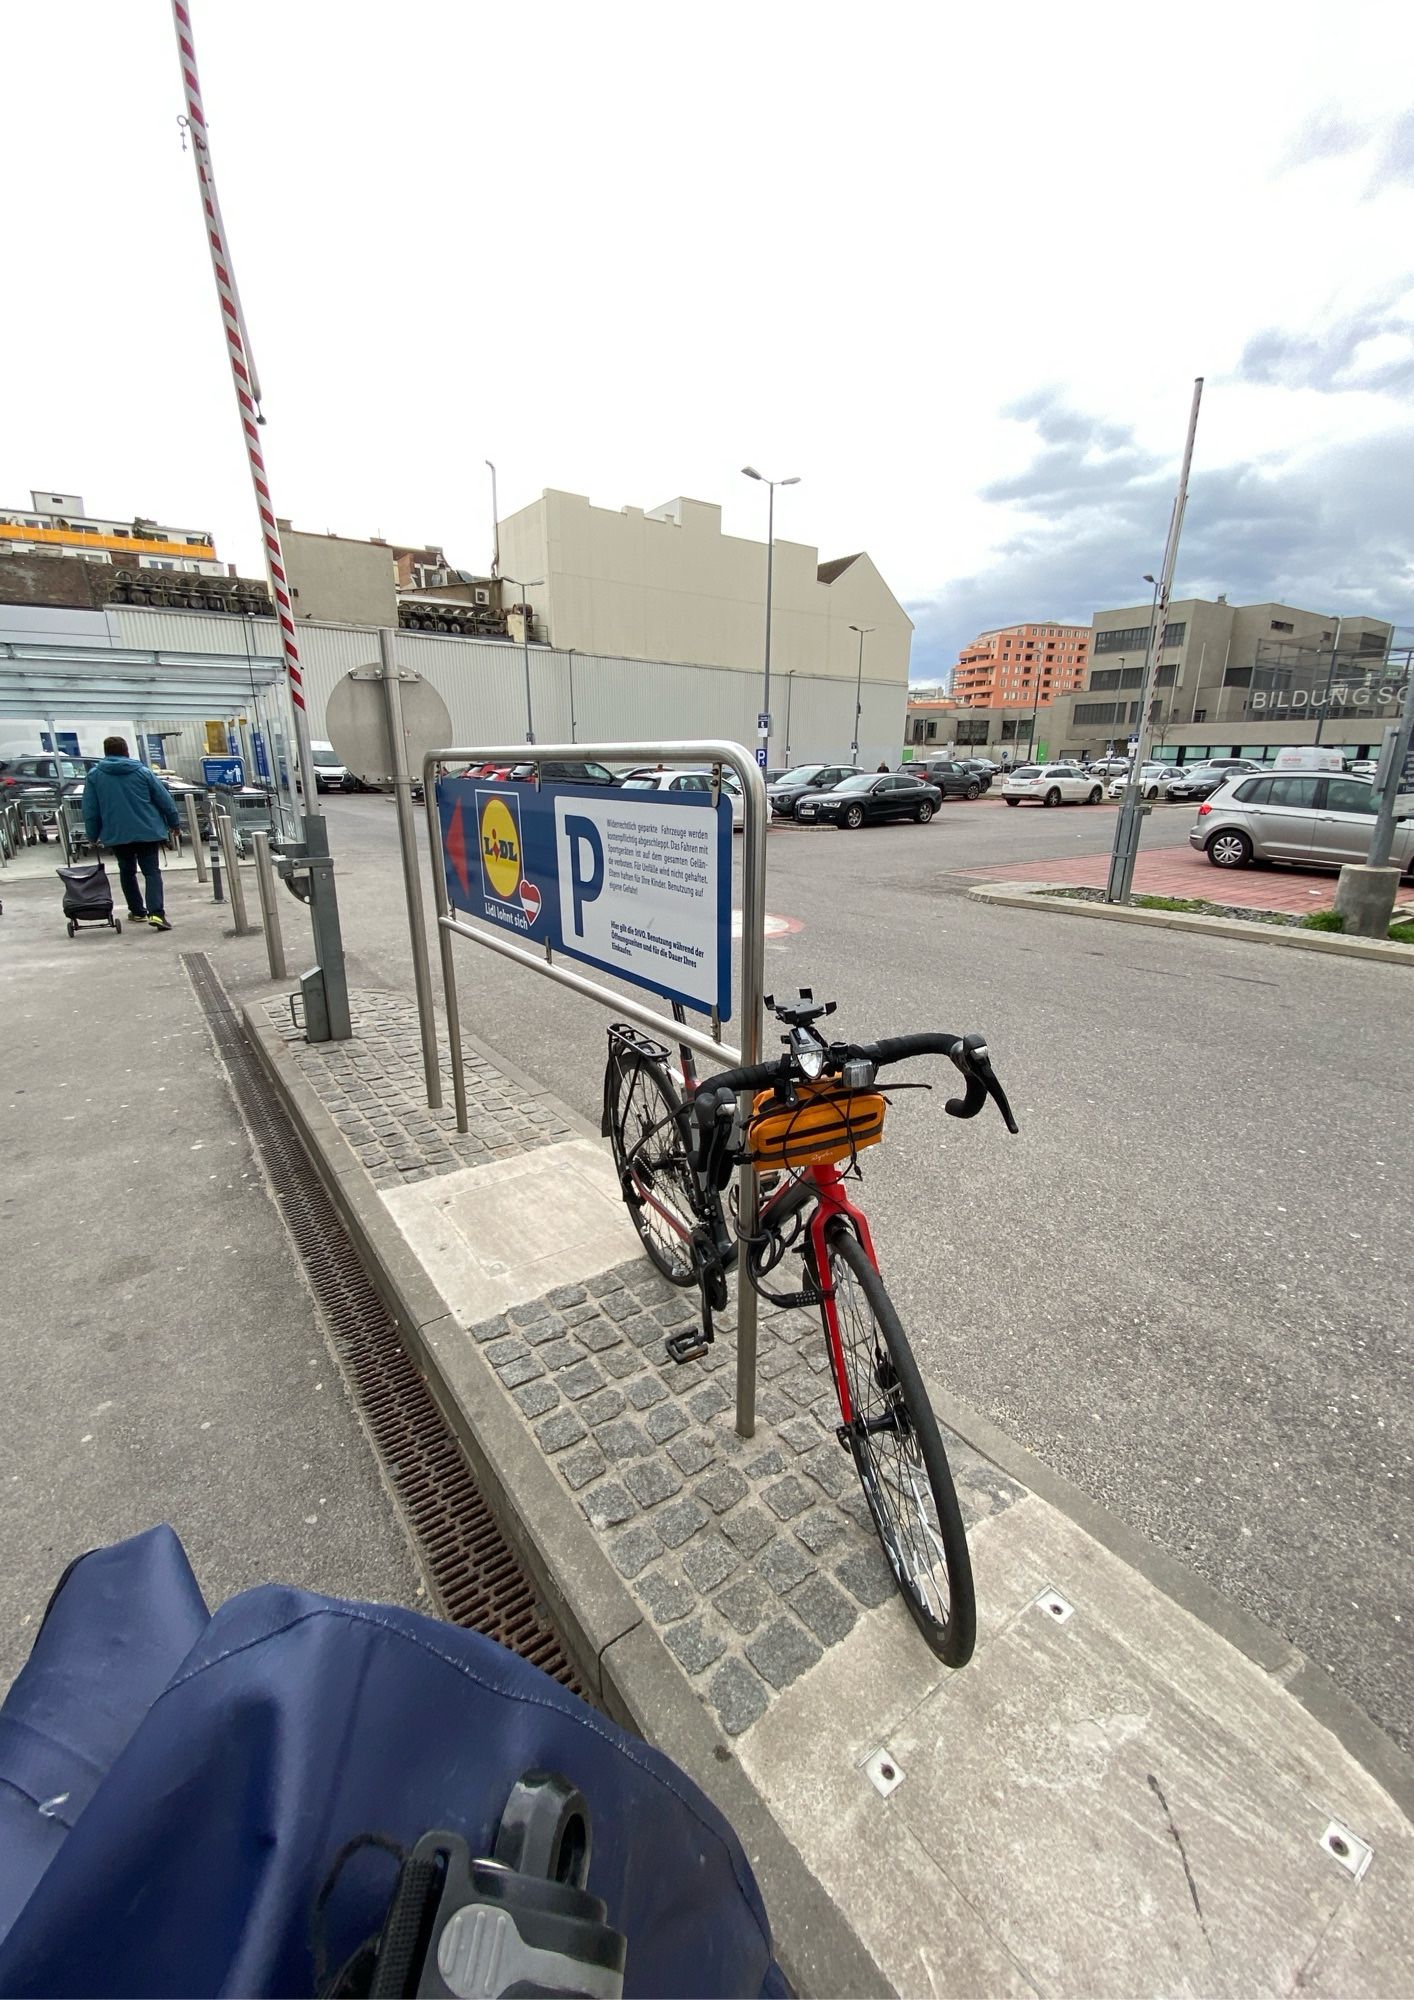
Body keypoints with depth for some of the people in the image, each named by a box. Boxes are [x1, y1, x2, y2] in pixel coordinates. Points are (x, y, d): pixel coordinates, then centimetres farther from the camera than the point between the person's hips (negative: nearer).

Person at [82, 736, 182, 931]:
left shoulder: (94, 775, 3)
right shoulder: (142, 772, 0)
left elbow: (90, 809, 4)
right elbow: (164, 799, 1)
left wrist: (93, 837, 12)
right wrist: (175, 822, 13)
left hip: (116, 834, 1)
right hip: (147, 831, -1)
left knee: (127, 872, 19)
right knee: (152, 871, -3)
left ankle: (138, 911, 24)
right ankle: (156, 912, -21)